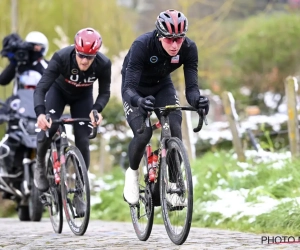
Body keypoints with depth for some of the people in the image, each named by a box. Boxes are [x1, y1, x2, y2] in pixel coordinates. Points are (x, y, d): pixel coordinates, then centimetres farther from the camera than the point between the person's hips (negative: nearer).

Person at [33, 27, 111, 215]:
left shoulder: (103, 64, -31)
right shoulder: (61, 58, -37)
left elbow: (104, 92, -17)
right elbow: (41, 87, -38)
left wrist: (96, 110, -38)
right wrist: (40, 113, -55)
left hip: (83, 96, 1)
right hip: (59, 91, -1)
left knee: (83, 141, -10)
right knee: (48, 127, -25)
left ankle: (78, 192, 3)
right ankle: (41, 165, 7)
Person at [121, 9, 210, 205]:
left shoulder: (189, 48, -27)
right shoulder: (142, 45, -37)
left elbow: (191, 86, -28)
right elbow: (129, 88, -40)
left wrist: (198, 100, -52)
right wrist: (139, 101, -63)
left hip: (162, 86, 3)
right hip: (137, 88, -3)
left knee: (175, 131, -20)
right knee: (143, 134, -23)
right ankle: (132, 173, 7)